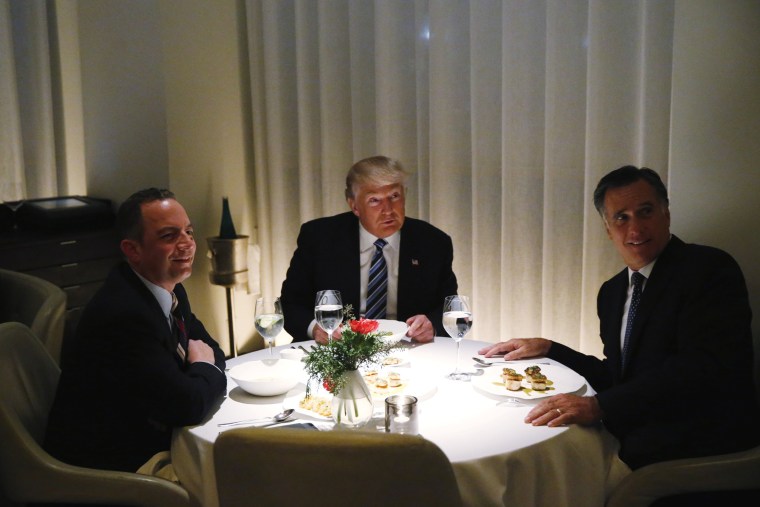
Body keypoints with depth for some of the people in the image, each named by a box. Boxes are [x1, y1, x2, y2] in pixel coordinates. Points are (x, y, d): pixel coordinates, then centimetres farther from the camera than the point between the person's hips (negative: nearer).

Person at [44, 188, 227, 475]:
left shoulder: (169, 290, 2)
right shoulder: (123, 313, -27)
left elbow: (211, 349, 11)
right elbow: (189, 405, -27)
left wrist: (204, 372, -12)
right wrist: (206, 367, -6)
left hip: (152, 437, 9)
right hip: (113, 462, -9)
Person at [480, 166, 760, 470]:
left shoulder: (711, 269, -10)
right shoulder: (612, 292, 15)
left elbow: (702, 367, -24)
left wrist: (599, 405, -32)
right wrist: (546, 349, 9)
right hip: (637, 436, 7)